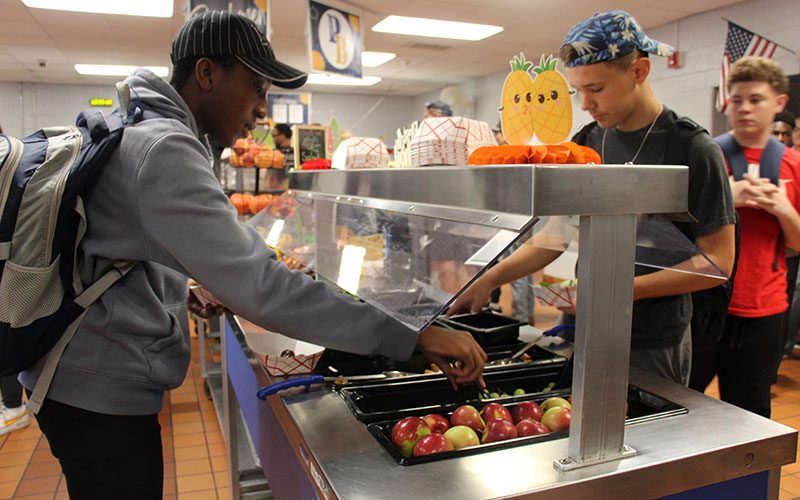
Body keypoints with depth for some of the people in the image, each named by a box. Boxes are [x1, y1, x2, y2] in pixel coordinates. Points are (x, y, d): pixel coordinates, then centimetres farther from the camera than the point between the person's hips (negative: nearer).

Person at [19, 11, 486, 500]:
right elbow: (258, 286, -35)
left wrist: (188, 286, 15)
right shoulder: (163, 148, -25)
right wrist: (413, 338, -34)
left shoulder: (135, 126, 9)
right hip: (104, 391, -10)